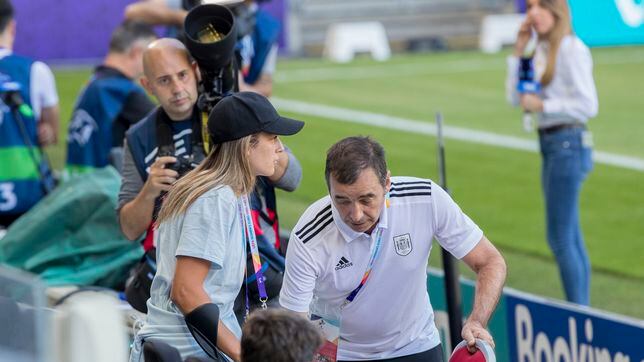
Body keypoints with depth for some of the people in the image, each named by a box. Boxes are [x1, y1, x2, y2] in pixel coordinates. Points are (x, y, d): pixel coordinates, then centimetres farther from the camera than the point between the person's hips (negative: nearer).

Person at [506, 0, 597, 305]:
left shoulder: (572, 49, -13)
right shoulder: (541, 51, 11)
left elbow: (588, 105, -17)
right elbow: (515, 98, 12)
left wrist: (542, 105, -15)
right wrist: (518, 51, 6)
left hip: (568, 145, -9)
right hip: (550, 145, 9)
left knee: (559, 238, -7)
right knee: (571, 239, 13)